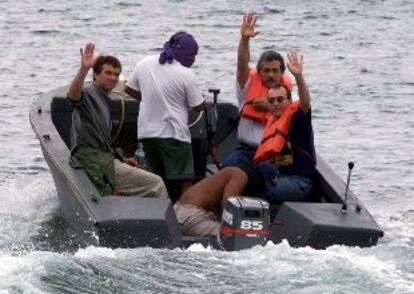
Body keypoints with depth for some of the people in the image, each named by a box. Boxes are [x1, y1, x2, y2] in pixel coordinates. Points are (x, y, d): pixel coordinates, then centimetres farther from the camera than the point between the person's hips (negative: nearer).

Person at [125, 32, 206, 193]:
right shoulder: (186, 75, -14)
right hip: (173, 134, -6)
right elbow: (199, 106, -7)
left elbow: (129, 89, 13)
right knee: (184, 182, -2)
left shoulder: (144, 64, 1)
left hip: (146, 132, 6)